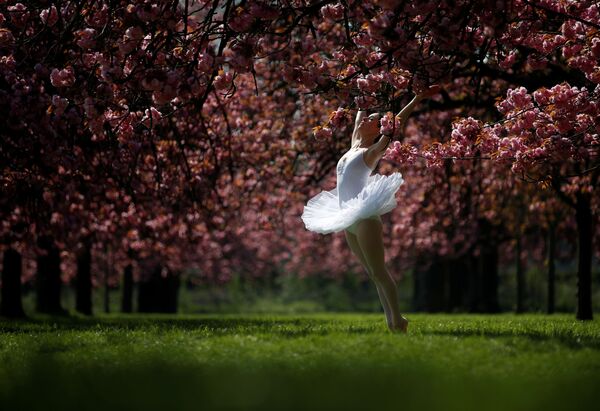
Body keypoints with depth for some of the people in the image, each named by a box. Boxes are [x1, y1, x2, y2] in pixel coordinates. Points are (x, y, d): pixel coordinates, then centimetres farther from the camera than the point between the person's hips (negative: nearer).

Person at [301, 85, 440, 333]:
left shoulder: (373, 151, -3)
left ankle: (397, 320, -6)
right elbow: (359, 113, 26)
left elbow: (395, 124, -8)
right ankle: (390, 321, 10)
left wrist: (417, 100, -8)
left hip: (364, 218, -8)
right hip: (349, 221, 8)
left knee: (378, 272, -8)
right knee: (373, 274, 8)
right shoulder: (353, 148, 16)